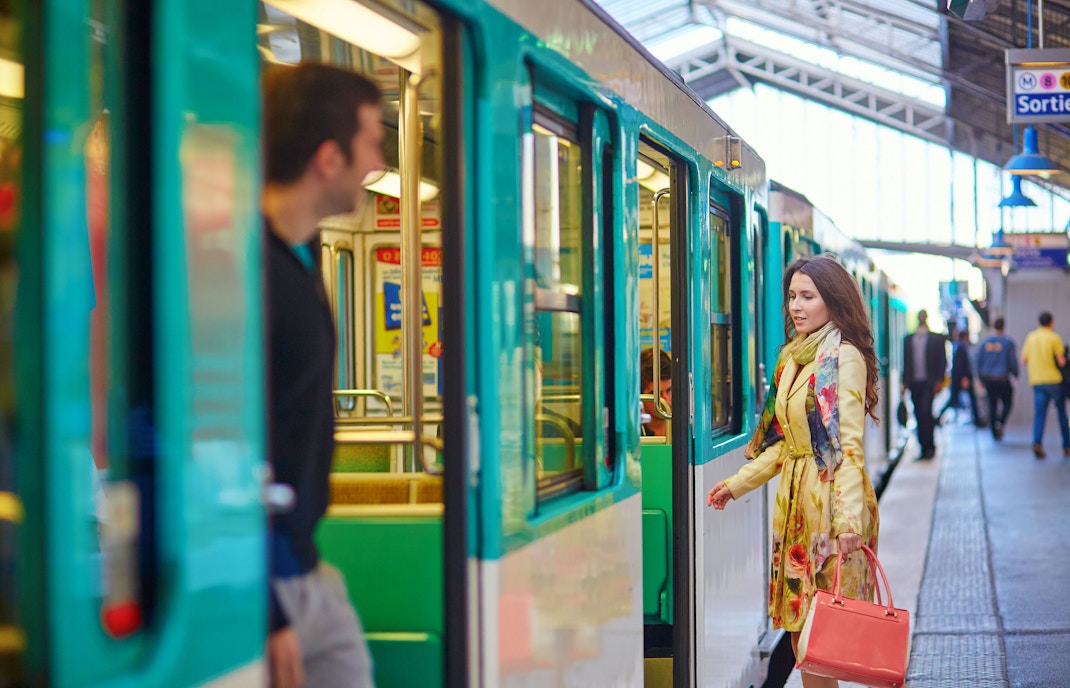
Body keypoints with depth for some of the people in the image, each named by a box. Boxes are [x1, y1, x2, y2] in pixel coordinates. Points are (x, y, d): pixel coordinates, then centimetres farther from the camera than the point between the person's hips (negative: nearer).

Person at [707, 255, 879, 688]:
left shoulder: (844, 357, -10)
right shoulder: (793, 357, 14)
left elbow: (849, 444, -18)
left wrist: (849, 517, -24)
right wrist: (736, 485, 18)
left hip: (831, 495, -8)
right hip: (795, 495, 8)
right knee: (799, 620, 8)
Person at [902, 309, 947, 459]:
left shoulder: (937, 338, 7)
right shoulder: (908, 339, 15)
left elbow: (942, 361, 3)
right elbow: (906, 361, 14)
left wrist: (939, 380, -6)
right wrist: (905, 382, 7)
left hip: (929, 382, -3)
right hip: (914, 382, 3)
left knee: (926, 411, -16)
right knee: (919, 415, 3)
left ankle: (929, 446, -8)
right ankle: (924, 447, 9)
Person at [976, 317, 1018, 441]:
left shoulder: (984, 342, 3)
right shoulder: (1008, 342, -6)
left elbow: (978, 361, 6)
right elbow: (1013, 361, -6)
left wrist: (981, 378, 15)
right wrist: (1015, 374, 12)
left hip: (988, 379, 3)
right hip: (1002, 378, -3)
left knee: (992, 405, 10)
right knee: (1007, 402, 12)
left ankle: (995, 434, 11)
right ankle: (1000, 422, -12)